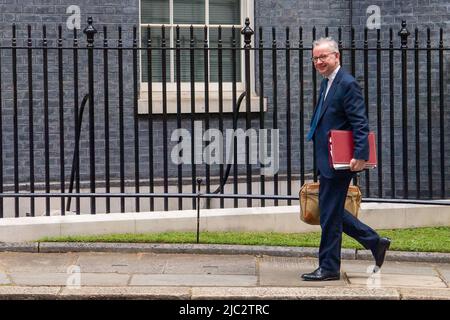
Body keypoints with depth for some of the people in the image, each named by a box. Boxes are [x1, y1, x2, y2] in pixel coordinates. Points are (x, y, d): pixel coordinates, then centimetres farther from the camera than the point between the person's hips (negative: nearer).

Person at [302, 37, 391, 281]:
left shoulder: (347, 84, -14)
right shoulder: (326, 83, 15)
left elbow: (360, 124, -20)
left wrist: (360, 155, -27)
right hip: (327, 161, 10)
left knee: (329, 214, -2)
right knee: (331, 212, 15)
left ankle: (329, 268, 9)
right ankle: (375, 243, 25)